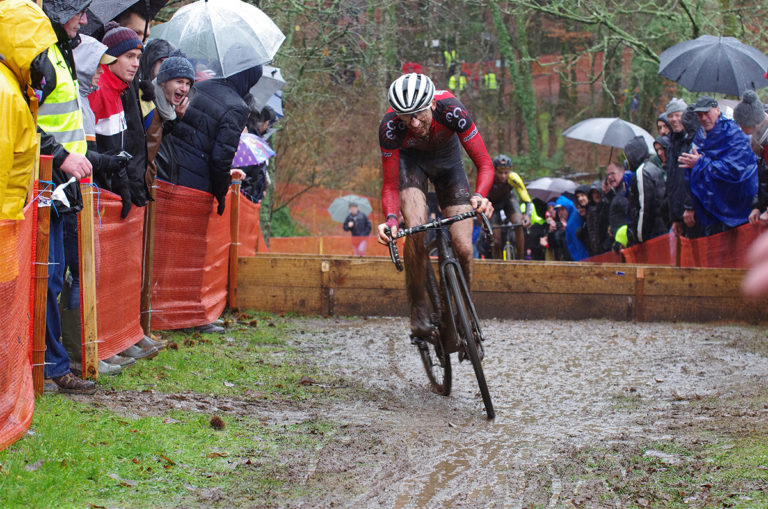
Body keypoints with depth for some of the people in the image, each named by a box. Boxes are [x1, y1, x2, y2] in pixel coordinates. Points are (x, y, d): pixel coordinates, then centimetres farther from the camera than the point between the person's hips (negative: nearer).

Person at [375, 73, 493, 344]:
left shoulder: (451, 110, -38)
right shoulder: (390, 126, -36)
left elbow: (484, 164, -34)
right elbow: (390, 186, -29)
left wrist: (479, 196, -54)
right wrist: (390, 219, -48)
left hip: (446, 159, 1)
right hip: (410, 159, -1)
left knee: (463, 248, -11)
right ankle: (418, 309, -12)